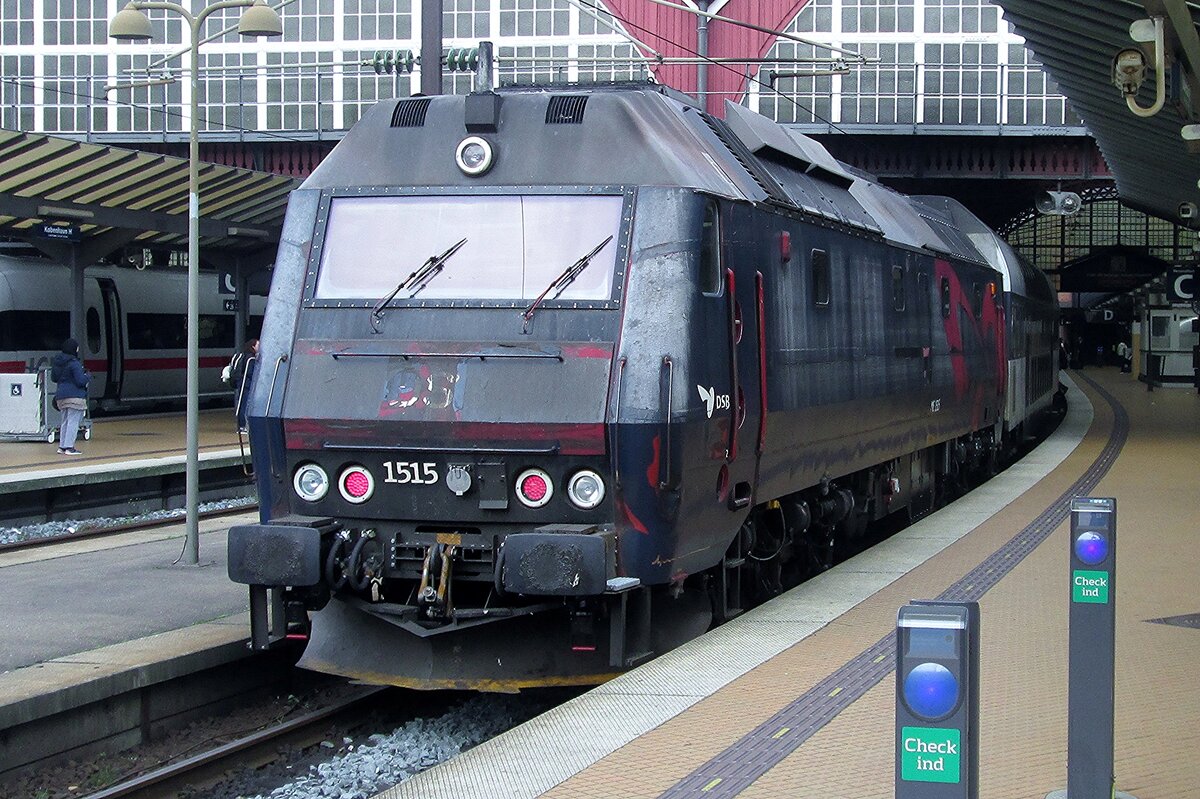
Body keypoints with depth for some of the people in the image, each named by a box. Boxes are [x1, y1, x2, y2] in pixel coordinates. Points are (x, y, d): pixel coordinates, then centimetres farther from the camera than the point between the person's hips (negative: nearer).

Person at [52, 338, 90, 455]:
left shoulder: (58, 362, 9)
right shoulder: (74, 363, -15)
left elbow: (53, 378, 19)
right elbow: (81, 381, -17)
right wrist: (88, 376, 2)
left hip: (61, 396, 8)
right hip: (75, 396, -8)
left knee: (65, 422, 15)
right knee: (73, 422, -5)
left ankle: (62, 446, 16)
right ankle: (69, 447, -8)